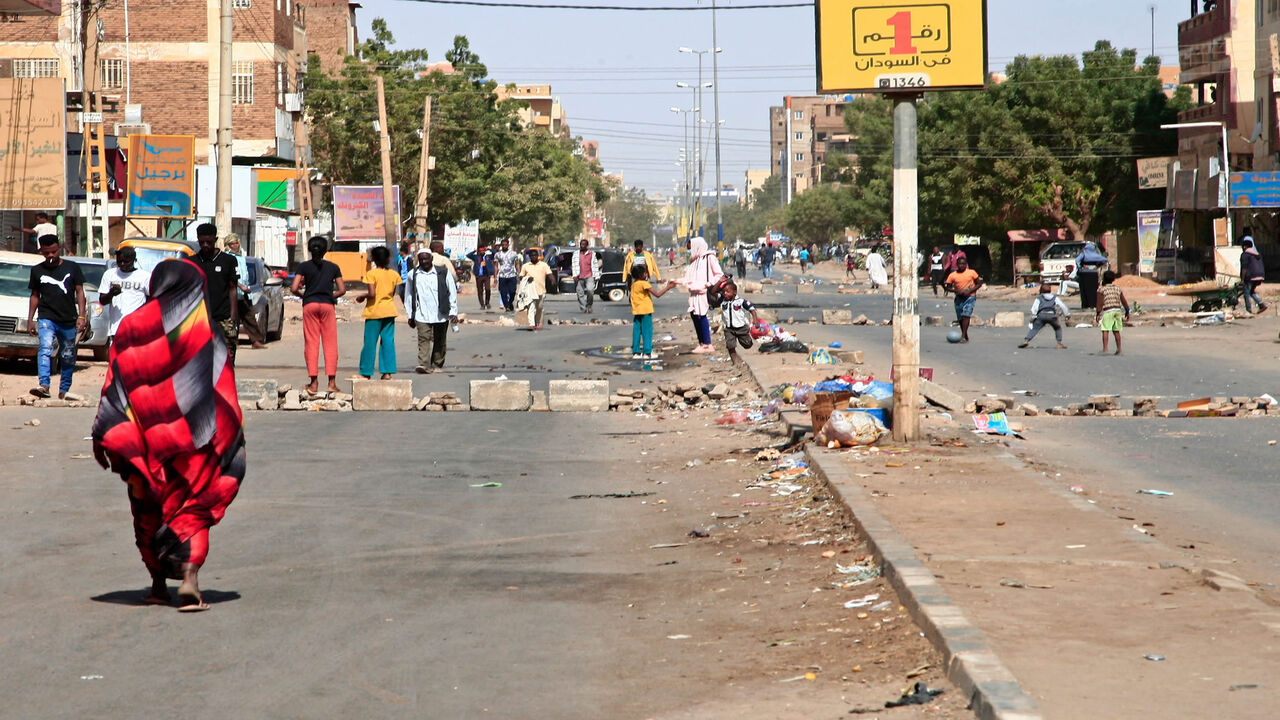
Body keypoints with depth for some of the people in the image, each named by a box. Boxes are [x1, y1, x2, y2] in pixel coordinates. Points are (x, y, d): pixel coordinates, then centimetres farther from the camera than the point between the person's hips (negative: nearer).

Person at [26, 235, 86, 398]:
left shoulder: (72, 268, 5)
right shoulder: (37, 270, 10)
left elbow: (79, 292, 5)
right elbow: (35, 296, 16)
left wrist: (81, 316, -5)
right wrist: (30, 320, 11)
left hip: (69, 321, 1)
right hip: (46, 318, -1)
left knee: (68, 357, 7)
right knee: (45, 348, -23)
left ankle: (64, 390, 19)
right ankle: (44, 386, -37)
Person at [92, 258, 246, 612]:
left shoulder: (131, 327, 0)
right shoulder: (208, 333, -3)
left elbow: (115, 386, -1)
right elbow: (223, 398, -3)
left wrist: (103, 436, 3)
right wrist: (230, 444, 4)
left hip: (144, 437, 2)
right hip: (192, 437, -1)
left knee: (149, 511, 16)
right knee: (192, 506, 4)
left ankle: (158, 584, 23)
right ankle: (189, 577, -15)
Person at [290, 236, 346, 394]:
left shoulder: (304, 266, 2)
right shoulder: (333, 267, 7)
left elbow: (293, 289, -5)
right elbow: (342, 290, 5)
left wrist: (302, 295, 13)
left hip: (310, 305, -1)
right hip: (328, 305, 1)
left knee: (311, 343, 2)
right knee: (330, 344, 3)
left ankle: (313, 382, -1)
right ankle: (332, 381, -2)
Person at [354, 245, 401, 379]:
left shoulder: (371, 274, -11)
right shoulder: (394, 274, 3)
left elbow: (372, 294, -18)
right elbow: (393, 293, 9)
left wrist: (362, 296, 0)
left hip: (374, 312, -4)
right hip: (389, 311, 4)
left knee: (370, 343, 2)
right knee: (388, 341, 6)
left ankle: (366, 373, 6)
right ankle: (387, 372, 2)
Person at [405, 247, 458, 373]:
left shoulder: (443, 273, 3)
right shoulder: (413, 274, 7)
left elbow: (452, 293, 5)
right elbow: (409, 296, 15)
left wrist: (453, 312, -2)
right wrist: (410, 316, 14)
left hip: (440, 315, 0)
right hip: (422, 315, 0)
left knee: (439, 341, 8)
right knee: (424, 339, -14)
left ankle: (436, 365, 20)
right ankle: (423, 365, -22)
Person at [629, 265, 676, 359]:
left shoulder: (634, 284, 10)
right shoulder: (644, 284, -14)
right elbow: (657, 294, -16)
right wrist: (668, 287, -9)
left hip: (636, 312, 7)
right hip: (645, 311, -7)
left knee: (637, 331, 7)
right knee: (647, 331, -1)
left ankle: (636, 352, 8)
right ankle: (647, 353, -1)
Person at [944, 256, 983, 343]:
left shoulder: (972, 272, -2)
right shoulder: (953, 275, 2)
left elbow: (979, 284, 0)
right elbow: (947, 286, 4)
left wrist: (969, 291, -13)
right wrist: (957, 291, -13)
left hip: (970, 297, -3)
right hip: (959, 298, 4)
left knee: (966, 315, -19)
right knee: (960, 318, 7)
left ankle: (963, 336, -23)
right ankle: (966, 337, 23)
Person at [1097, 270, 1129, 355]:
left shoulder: (1101, 290, -1)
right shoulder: (1118, 289, 13)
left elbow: (1100, 303, -9)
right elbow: (1124, 301, 13)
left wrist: (1098, 313, -8)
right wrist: (1127, 312, 20)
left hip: (1107, 311, -5)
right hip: (1118, 310, 5)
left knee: (1105, 331, -5)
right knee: (1116, 331, 11)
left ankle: (1105, 349, -12)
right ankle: (1118, 349, 11)